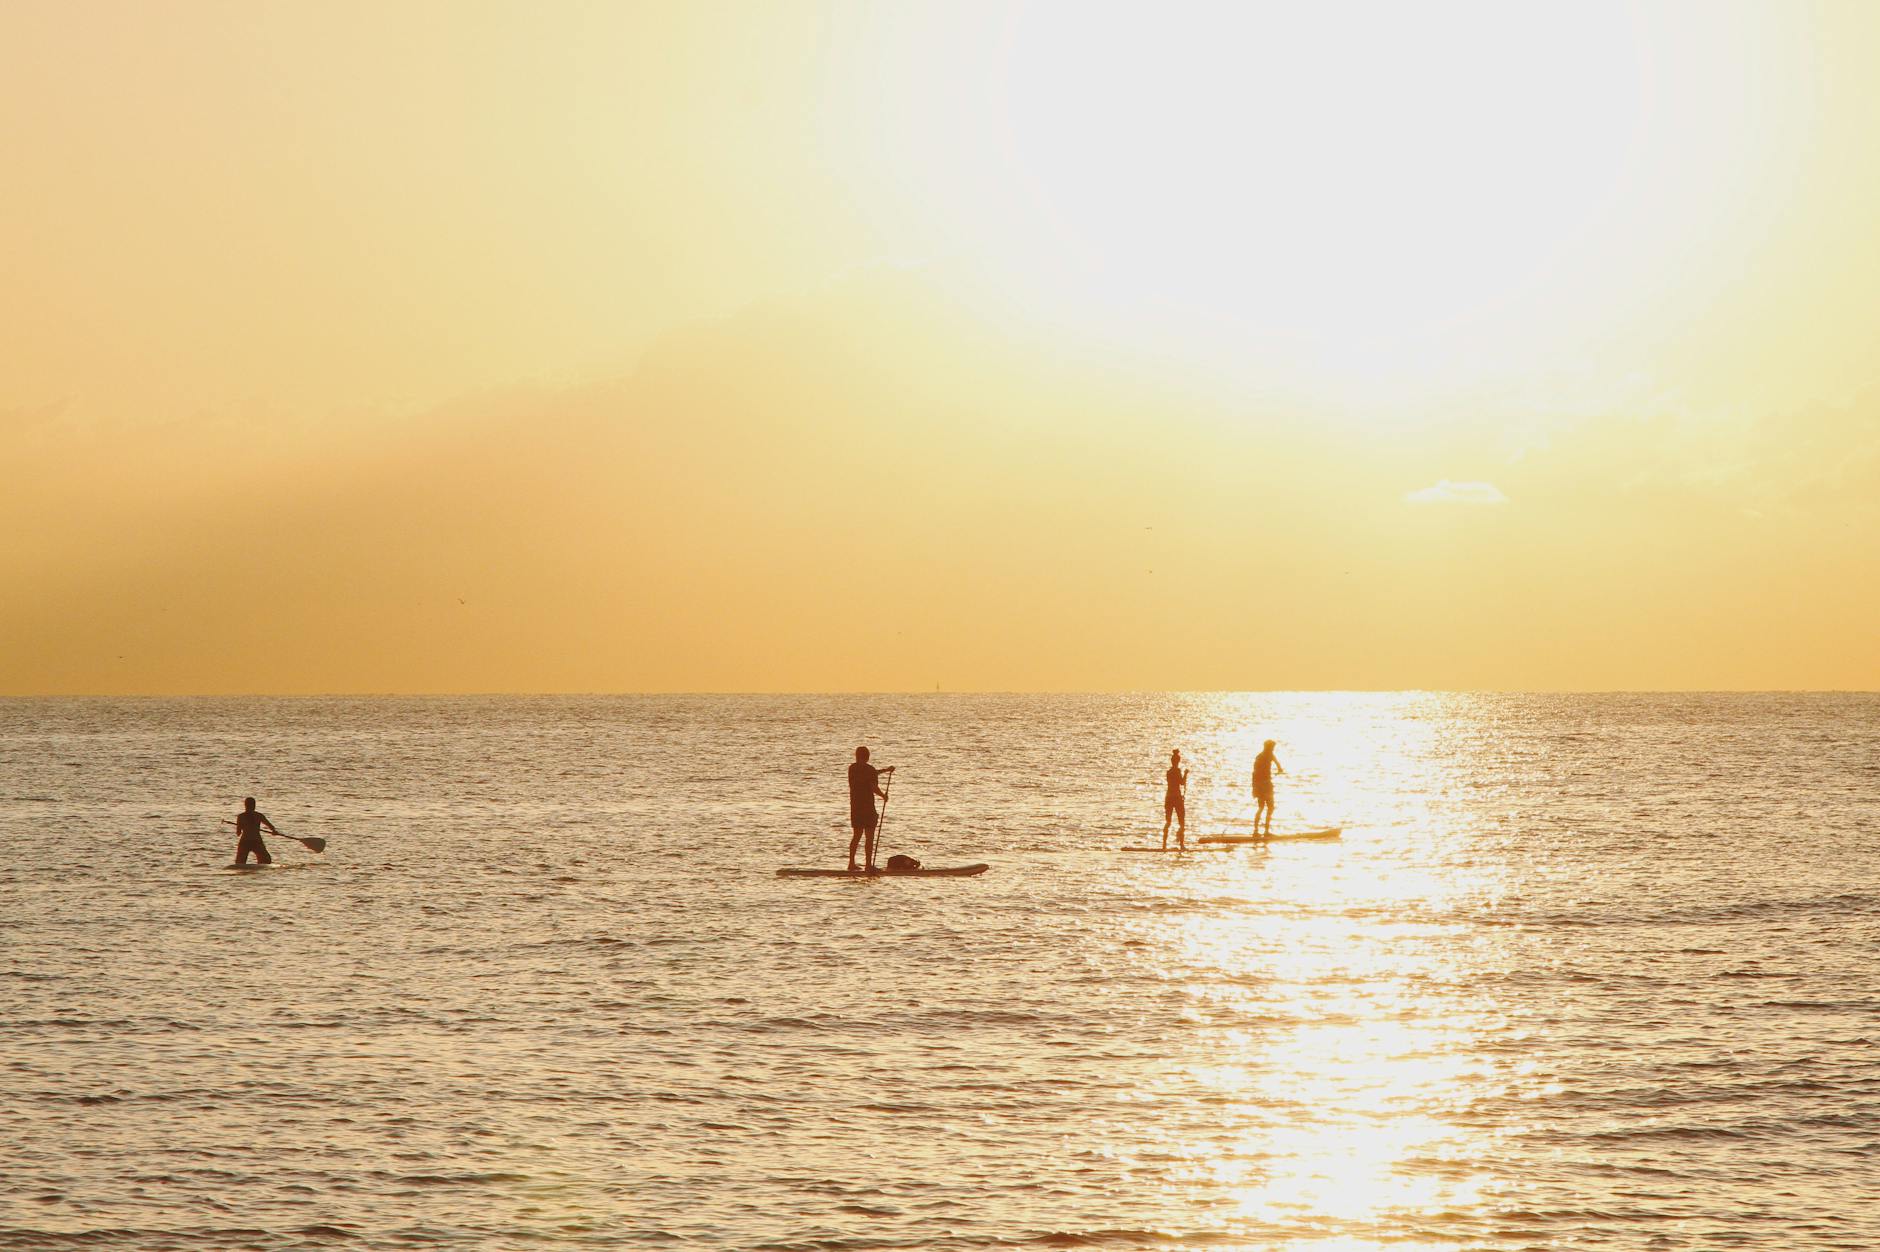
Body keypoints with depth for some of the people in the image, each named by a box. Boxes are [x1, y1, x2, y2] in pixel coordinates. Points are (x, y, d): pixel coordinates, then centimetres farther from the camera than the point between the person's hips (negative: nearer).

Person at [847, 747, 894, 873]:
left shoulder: (852, 769, 9)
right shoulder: (869, 769, -10)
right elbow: (874, 788, -16)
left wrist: (885, 770, 31)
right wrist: (884, 796, 3)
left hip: (855, 807, 6)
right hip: (868, 806, -6)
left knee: (856, 835, 16)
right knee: (869, 837, -1)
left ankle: (851, 863, 15)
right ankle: (868, 865, -2)